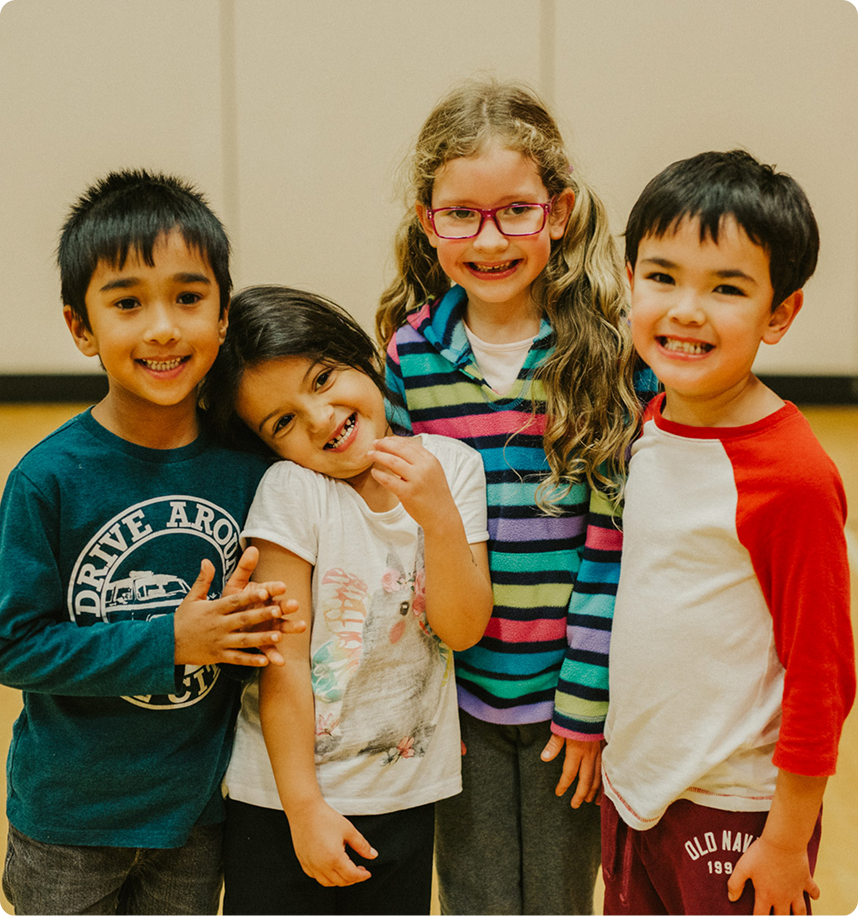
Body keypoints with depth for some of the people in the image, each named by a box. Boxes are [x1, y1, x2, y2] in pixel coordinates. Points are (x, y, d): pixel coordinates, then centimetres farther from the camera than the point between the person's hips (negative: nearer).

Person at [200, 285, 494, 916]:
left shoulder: (453, 466, -5)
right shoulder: (291, 490, -16)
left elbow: (463, 629, -10)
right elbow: (284, 662, -14)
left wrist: (439, 514, -23)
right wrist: (304, 807, -12)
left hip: (408, 797, 3)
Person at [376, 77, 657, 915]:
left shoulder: (613, 354, -11)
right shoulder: (412, 353, -3)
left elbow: (617, 536, -11)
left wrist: (589, 699, -11)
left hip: (569, 690, -2)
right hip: (460, 692, 2)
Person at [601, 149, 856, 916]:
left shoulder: (794, 477, -21)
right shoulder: (647, 427, 0)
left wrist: (787, 840, -12)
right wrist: (611, 745, 12)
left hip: (733, 815, -6)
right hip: (631, 783, 6)